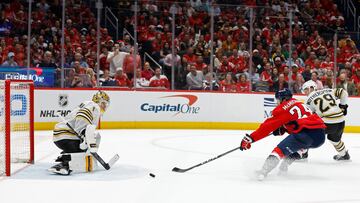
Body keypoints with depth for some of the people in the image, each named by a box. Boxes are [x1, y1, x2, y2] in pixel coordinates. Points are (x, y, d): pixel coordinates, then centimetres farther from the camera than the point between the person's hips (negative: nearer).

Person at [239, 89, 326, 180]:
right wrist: (283, 129, 21)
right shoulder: (299, 103, 26)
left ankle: (263, 172, -26)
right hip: (321, 136, 8)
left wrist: (250, 138, 0)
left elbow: (268, 126, -1)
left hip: (307, 134, -8)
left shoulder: (283, 108, 3)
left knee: (281, 149, -10)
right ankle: (284, 167, 25)